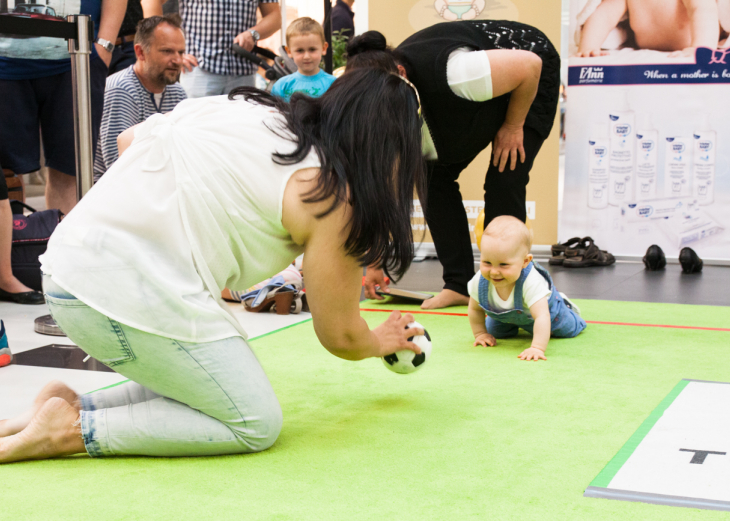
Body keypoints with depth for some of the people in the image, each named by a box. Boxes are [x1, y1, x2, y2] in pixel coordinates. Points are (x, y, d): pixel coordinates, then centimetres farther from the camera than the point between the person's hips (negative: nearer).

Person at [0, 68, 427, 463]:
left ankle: (74, 406, 9)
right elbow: (340, 336, 3)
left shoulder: (255, 110, 14)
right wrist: (381, 342, 25)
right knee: (256, 425, 0)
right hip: (127, 291, -9)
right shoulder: (329, 193, -7)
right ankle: (73, 429, -5)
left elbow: (129, 140, 23)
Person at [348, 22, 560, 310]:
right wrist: (375, 264, -10)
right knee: (435, 177, -8)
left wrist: (513, 126, -21)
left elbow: (529, 66, -32)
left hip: (531, 80, -5)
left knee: (504, 181, -19)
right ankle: (459, 286, 0)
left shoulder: (450, 73, -45)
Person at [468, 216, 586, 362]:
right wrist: (480, 334, -15)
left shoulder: (532, 283, -51)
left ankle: (565, 306, 44)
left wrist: (537, 348, -64)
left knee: (568, 329, 14)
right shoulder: (480, 281, -37)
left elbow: (542, 317, -56)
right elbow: (475, 309, -16)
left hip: (544, 305, -3)